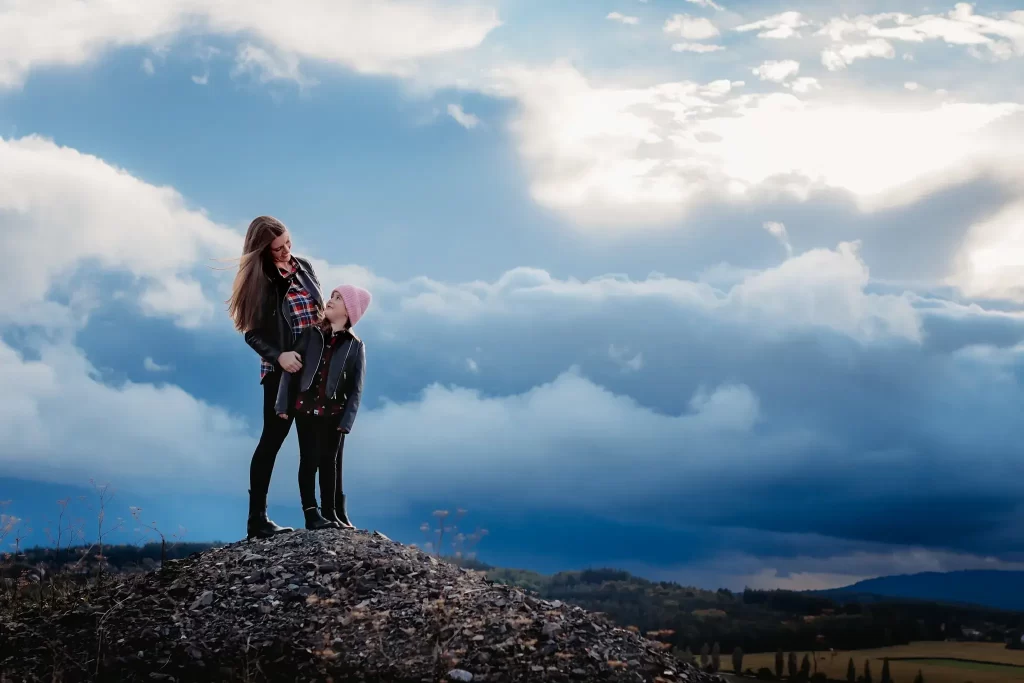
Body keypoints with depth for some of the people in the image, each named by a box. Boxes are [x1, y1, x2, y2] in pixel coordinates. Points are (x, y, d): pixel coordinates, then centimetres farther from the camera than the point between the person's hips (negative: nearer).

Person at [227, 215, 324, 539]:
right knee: (273, 438, -2)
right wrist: (278, 356, -24)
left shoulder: (304, 266, 7)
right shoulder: (259, 279, -8)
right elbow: (253, 333, -9)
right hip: (282, 369, -5)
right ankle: (257, 518, 3)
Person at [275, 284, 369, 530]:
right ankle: (311, 513, 2)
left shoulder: (355, 346, 1)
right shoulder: (311, 334, 5)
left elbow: (356, 388, -1)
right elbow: (290, 368, 2)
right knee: (309, 460, 1)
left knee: (331, 463, 4)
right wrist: (284, 404, -5)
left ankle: (333, 513, 10)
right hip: (305, 408, 1)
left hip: (334, 413, -1)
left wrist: (347, 420, -9)